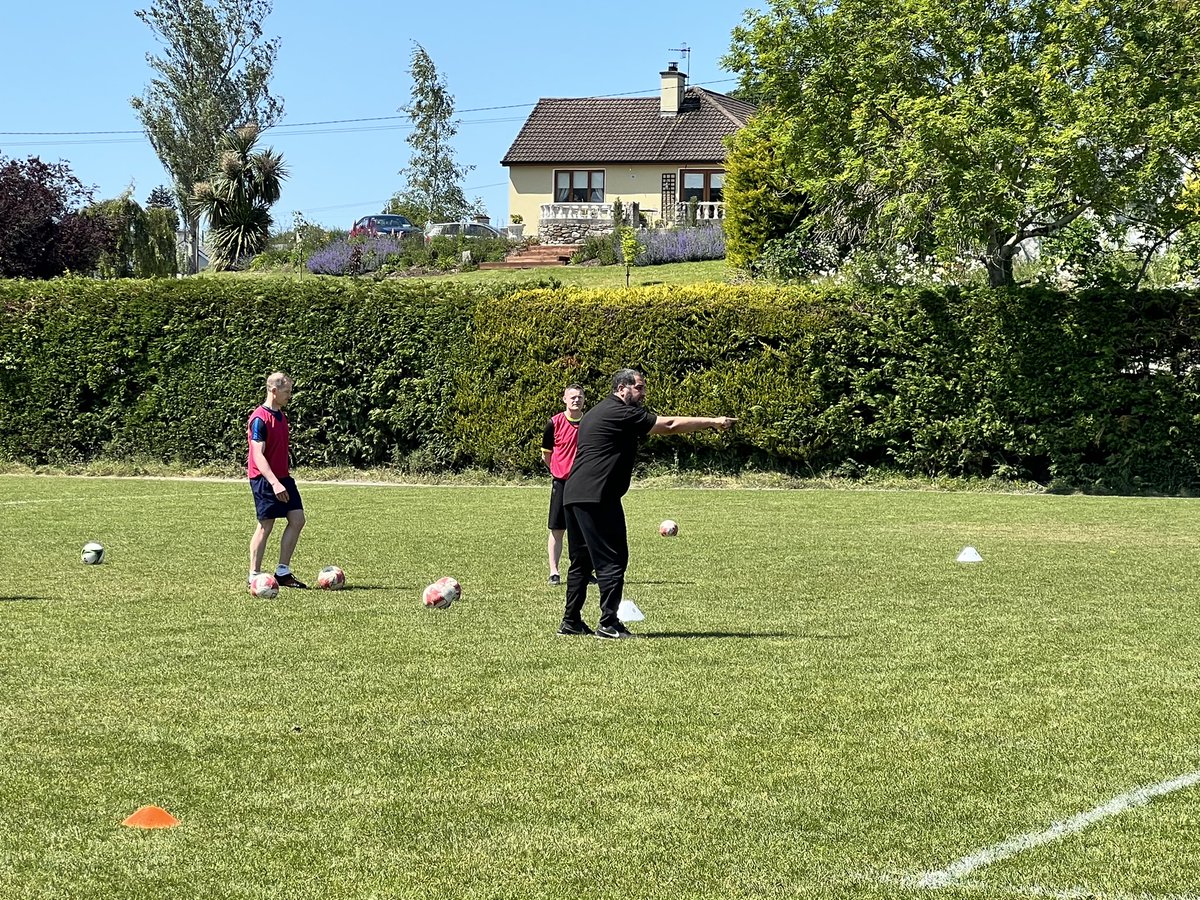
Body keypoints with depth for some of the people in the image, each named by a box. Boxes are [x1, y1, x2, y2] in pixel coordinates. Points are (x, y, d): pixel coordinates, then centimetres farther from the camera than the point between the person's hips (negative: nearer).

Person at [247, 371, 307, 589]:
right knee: (266, 526, -5)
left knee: (297, 519, 3)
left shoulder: (281, 416, 12)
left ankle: (283, 572, 9)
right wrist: (274, 483, -32)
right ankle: (254, 575, 5)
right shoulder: (259, 419, -16)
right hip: (264, 479, -9)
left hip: (282, 477, 9)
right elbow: (258, 455, -23)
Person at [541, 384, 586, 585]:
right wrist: (559, 471, 9)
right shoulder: (555, 423, -4)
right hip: (561, 483, -2)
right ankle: (554, 572, 3)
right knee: (557, 529, -1)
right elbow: (546, 454, 7)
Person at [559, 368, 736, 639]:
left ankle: (571, 621, 17)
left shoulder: (597, 413, 22)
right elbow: (669, 425, -10)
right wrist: (713, 422, -5)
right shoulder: (621, 413, -9)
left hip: (573, 495, 10)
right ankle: (608, 624, -7)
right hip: (598, 497, -10)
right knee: (612, 560, -6)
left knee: (582, 560, 15)